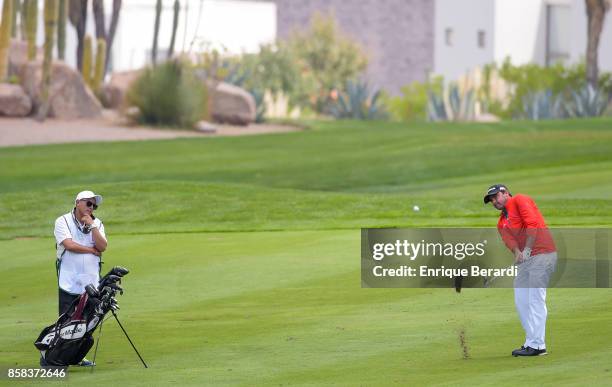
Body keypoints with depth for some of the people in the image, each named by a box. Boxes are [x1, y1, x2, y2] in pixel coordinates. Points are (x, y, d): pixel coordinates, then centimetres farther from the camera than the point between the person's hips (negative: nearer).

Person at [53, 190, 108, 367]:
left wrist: (91, 225, -11)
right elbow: (69, 244, -15)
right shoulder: (63, 221, -1)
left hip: (90, 282, 4)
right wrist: (92, 250, -5)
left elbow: (102, 247, -4)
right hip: (68, 282, -4)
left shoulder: (97, 224, 11)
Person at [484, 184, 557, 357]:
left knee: (535, 299, -12)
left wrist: (527, 250, -22)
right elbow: (509, 239, 2)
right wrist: (517, 252, -20)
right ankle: (531, 342, 16)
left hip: (542, 254, -9)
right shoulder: (501, 223, 23)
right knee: (521, 300, 9)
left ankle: (537, 345, -15)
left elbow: (532, 224, -14)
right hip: (525, 259, 9)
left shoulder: (519, 200, 1)